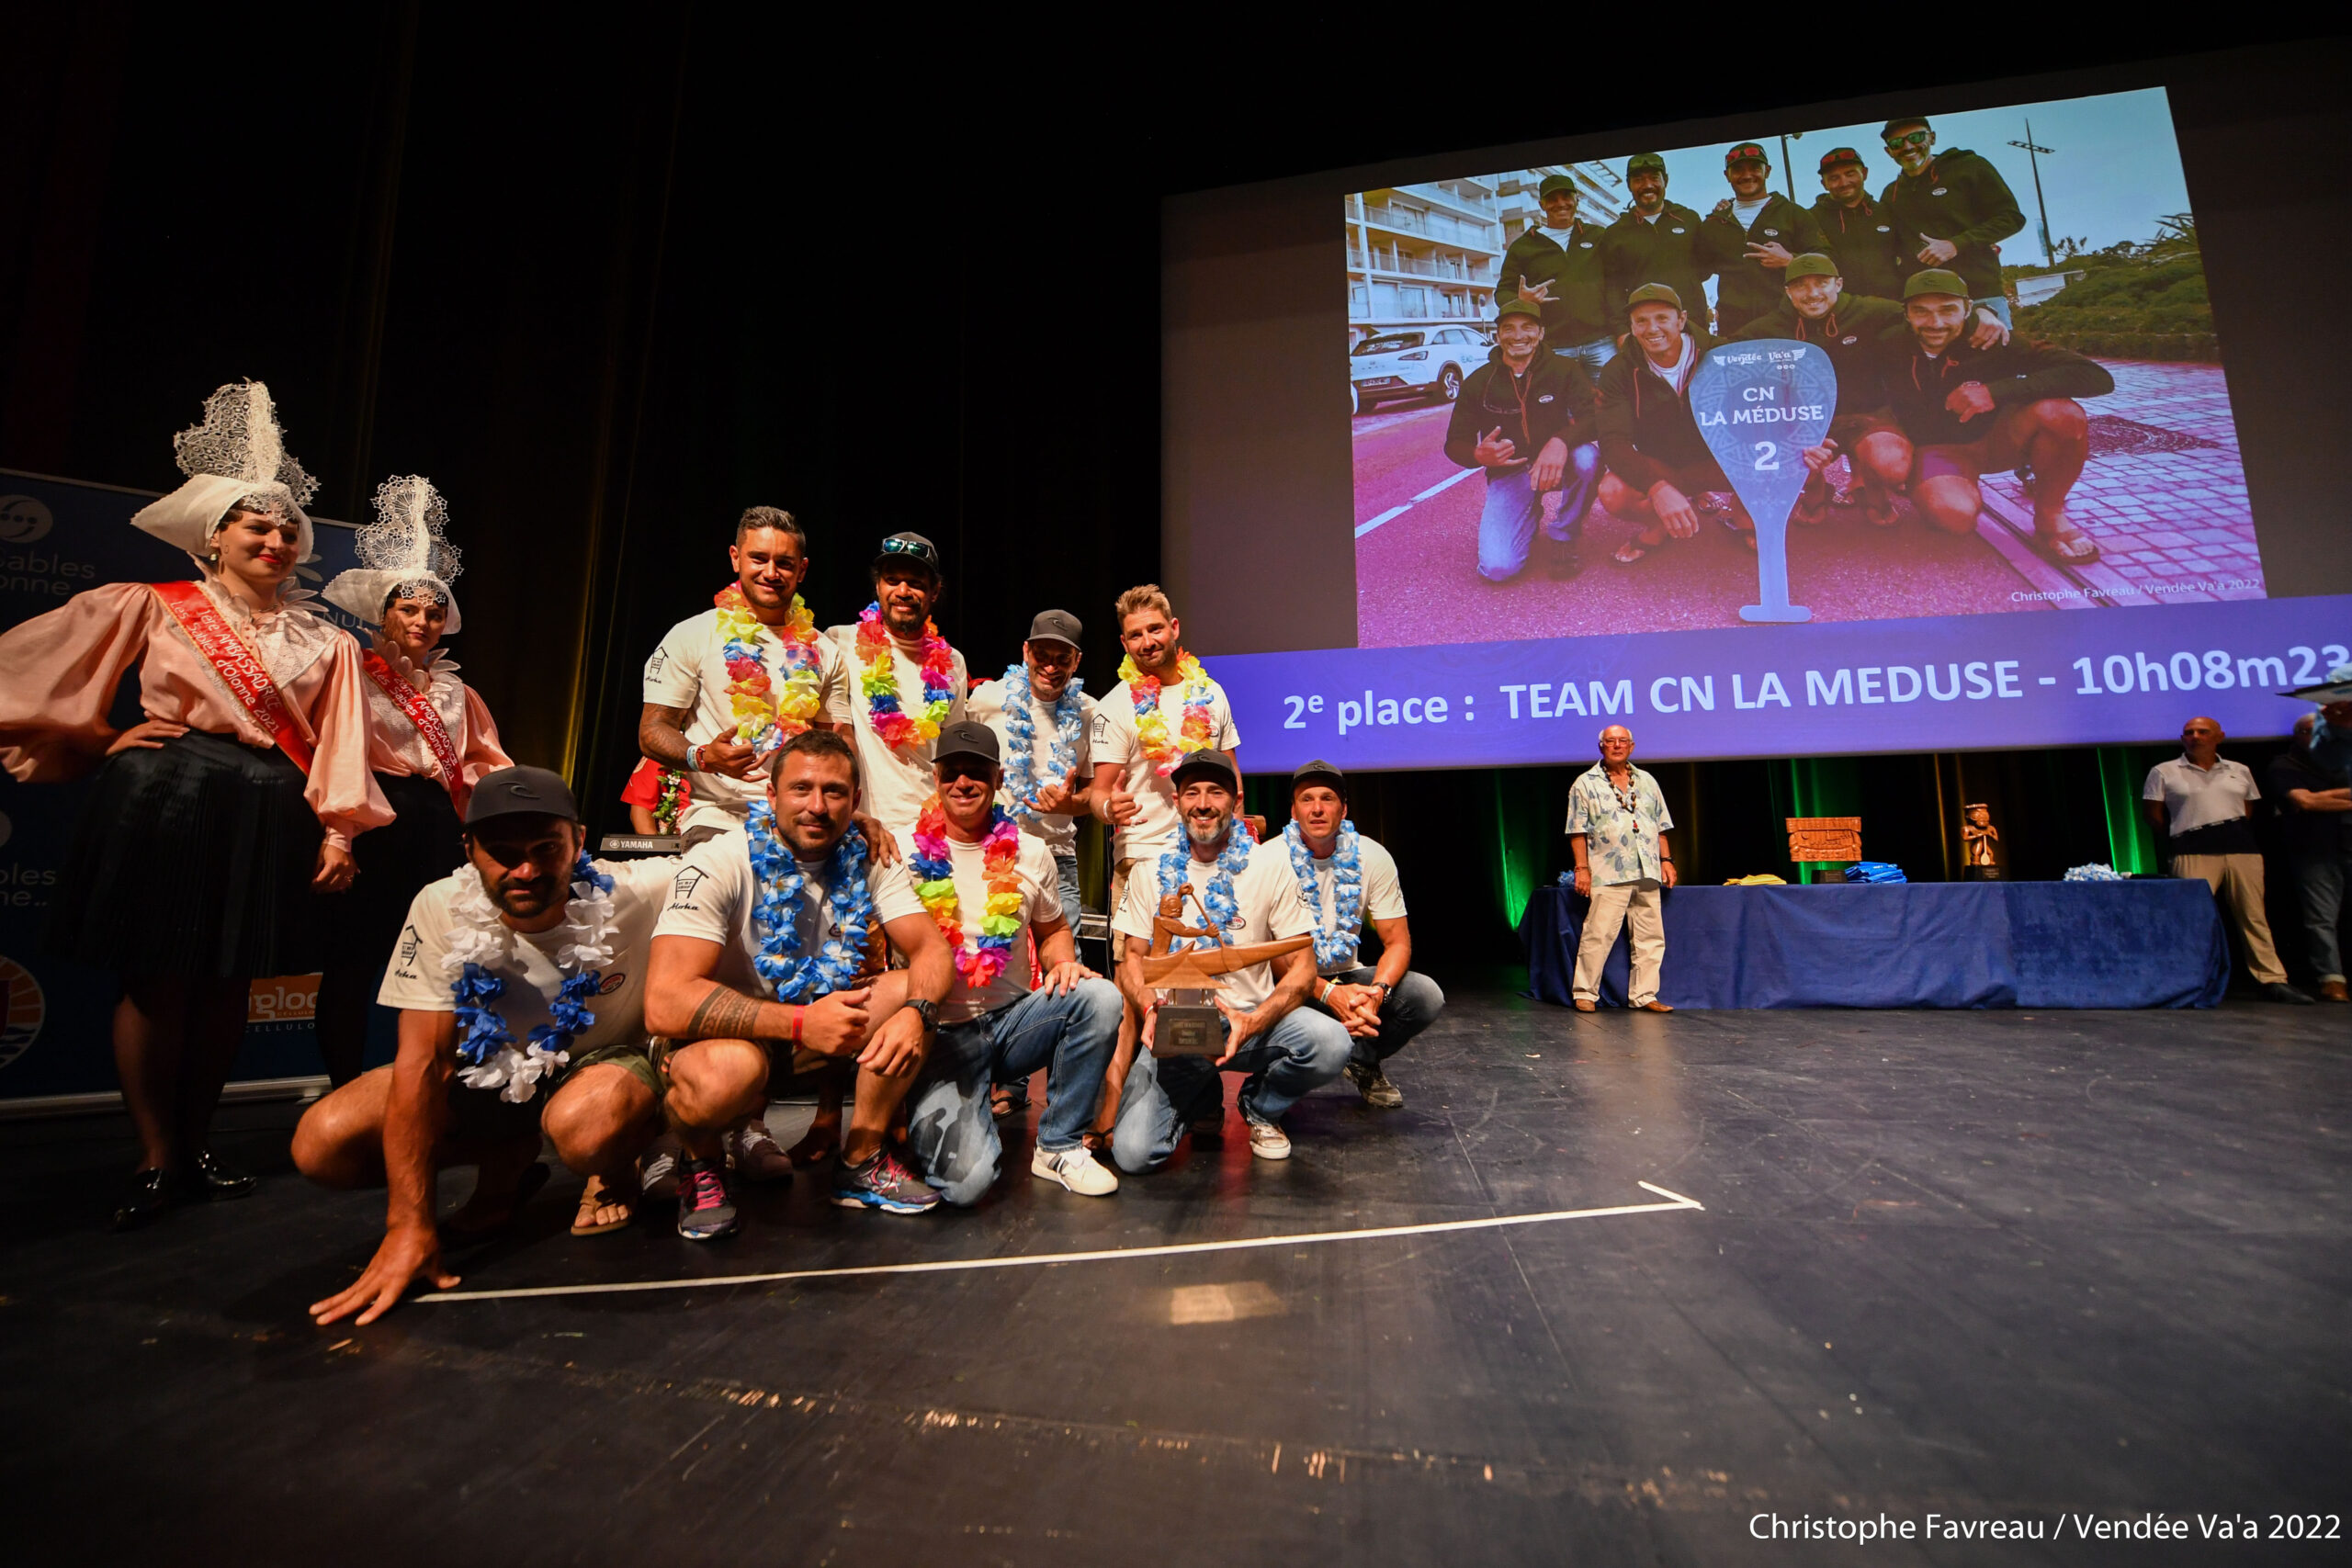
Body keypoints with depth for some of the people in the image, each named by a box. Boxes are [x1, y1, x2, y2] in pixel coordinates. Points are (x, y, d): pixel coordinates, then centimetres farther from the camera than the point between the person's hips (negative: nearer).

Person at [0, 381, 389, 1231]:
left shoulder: (324, 643, 11)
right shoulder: (149, 607, 7)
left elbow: (340, 746, 5)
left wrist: (339, 833, -2)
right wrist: (98, 738, 4)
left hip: (268, 814, 2)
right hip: (162, 802, -2)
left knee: (229, 986, 7)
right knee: (157, 981, 0)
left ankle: (195, 1148, 20)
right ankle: (156, 1161, 11)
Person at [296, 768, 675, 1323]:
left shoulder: (631, 894, -27)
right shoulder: (441, 909, -21)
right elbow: (421, 1059, -20)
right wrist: (409, 1227, -23)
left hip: (603, 1065, -3)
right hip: (488, 1071, 4)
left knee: (587, 1126, -38)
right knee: (321, 1143, -15)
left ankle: (615, 1168, 1)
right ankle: (508, 1162, 9)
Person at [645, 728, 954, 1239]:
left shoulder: (868, 861, -6)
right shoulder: (717, 865, -21)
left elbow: (931, 951, -10)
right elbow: (665, 1004, -31)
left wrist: (916, 1011, -33)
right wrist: (801, 1022, -38)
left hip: (814, 1024, 5)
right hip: (721, 1037, -4)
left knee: (915, 993, -18)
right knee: (727, 1072, -38)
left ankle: (861, 1162, -2)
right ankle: (702, 1164, -1)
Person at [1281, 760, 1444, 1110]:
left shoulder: (1372, 857, -5)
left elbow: (1397, 941, -5)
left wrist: (1377, 991, -26)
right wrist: (1329, 994, -30)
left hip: (1347, 975, 3)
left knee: (1427, 996, -21)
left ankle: (1363, 1061, 8)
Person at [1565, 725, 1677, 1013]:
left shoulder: (1647, 782, 17)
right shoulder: (1585, 784, 3)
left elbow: (1661, 826, 19)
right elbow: (1578, 831, -2)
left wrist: (1666, 859, 9)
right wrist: (1582, 868, -8)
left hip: (1648, 874, 5)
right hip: (1608, 875, -5)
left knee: (1650, 937, 5)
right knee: (1598, 935, -7)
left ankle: (1643, 995, 14)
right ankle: (1585, 993, 3)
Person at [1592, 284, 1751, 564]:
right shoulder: (1619, 372, -11)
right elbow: (1613, 442, -23)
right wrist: (1658, 488, -41)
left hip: (1716, 463, 1)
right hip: (1657, 469, -1)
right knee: (1612, 493, -33)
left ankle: (1740, 513, 7)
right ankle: (1658, 524, 2)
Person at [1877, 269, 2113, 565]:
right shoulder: (1889, 348, -14)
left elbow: (2097, 378, -28)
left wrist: (1996, 391, -36)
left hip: (1996, 438, 0)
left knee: (2060, 413, -33)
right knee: (1953, 513, -35)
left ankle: (2050, 516, -7)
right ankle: (1969, 491, 7)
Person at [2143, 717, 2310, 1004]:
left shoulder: (2240, 771, 17)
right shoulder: (2164, 772, 6)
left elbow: (2249, 811, 19)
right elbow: (2155, 815, 6)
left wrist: (2237, 837, 8)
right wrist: (2177, 842, 6)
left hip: (2242, 849, 4)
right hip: (2194, 852, -4)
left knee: (2254, 915, 5)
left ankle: (2273, 980, 10)